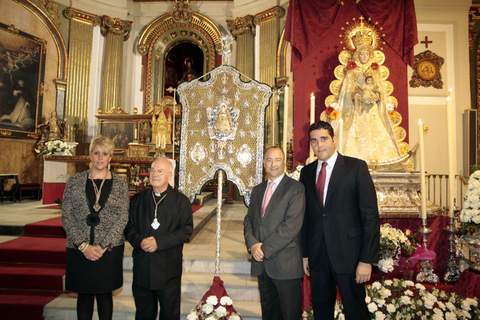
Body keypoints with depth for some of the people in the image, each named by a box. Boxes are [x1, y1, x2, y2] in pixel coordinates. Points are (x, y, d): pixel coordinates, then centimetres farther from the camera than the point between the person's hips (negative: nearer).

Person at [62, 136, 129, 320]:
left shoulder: (120, 183, -1)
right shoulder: (75, 181, 1)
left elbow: (122, 218, -5)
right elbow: (66, 216, -3)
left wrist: (102, 246, -12)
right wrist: (83, 245, -11)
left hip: (109, 249, 0)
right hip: (80, 250, 1)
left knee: (104, 294, 12)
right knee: (84, 296, 12)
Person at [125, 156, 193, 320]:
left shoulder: (181, 200, -3)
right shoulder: (138, 199, 8)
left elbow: (186, 229, -10)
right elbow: (129, 227, 7)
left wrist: (159, 242, -18)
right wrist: (139, 241, -13)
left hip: (169, 268, -3)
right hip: (142, 267, 3)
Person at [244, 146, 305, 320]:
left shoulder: (296, 188, -8)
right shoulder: (257, 190, 13)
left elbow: (292, 225, -16)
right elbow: (248, 220, 11)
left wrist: (265, 248, -15)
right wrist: (252, 244, -8)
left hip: (286, 263, -5)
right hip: (261, 263, 6)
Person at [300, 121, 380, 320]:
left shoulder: (356, 167, -6)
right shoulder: (306, 172, 7)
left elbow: (370, 215, -8)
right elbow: (305, 216, 8)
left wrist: (367, 259, -12)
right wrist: (304, 253, 7)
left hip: (348, 256, -4)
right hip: (317, 257, 4)